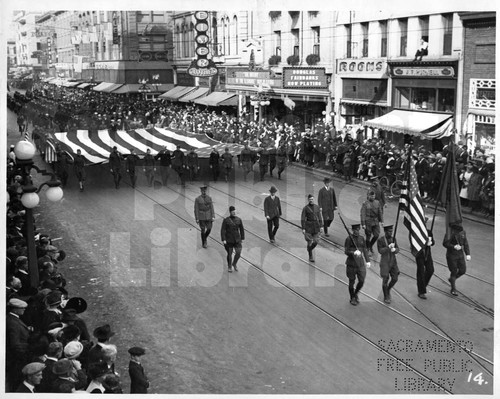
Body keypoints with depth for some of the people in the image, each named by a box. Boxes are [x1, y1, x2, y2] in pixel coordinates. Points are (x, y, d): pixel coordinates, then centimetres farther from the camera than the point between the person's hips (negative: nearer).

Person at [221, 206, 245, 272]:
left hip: (237, 239, 2)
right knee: (229, 254, 6)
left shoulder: (239, 220, 2)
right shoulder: (226, 220, -8)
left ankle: (234, 263, 21)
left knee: (238, 253, -7)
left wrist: (242, 238, 11)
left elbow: (242, 229, 10)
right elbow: (222, 230, -10)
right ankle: (229, 266, 27)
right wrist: (223, 240, -16)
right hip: (228, 240, -2)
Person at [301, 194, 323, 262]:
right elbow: (303, 219, -7)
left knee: (316, 241, 2)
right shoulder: (305, 208, -7)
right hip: (308, 226, -4)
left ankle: (309, 250, 32)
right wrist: (303, 228, -12)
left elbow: (320, 217, 9)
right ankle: (310, 257, 13)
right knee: (310, 242, -1)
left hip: (316, 226, 4)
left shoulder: (317, 207, 5)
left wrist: (321, 226, 3)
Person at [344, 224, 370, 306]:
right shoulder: (349, 239, -8)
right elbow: (346, 251, -12)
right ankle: (352, 298, 24)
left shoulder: (362, 239, 6)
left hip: (360, 263, 4)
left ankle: (356, 293, 29)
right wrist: (354, 253, -30)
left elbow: (365, 250, 11)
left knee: (361, 281, 1)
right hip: (351, 263, -4)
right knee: (352, 281, 6)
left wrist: (367, 261, 3)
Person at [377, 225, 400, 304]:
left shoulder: (393, 239, 3)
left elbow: (397, 250, 2)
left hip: (393, 262, 5)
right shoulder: (380, 240, -11)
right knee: (385, 280, -2)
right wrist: (389, 247, -28)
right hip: (384, 262, -5)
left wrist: (394, 249, -22)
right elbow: (380, 251, -17)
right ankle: (386, 297, 13)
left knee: (395, 279, 3)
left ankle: (388, 290, 31)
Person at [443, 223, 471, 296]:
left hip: (460, 255, 6)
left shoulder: (462, 232, 2)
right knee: (454, 272, 1)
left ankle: (451, 279, 33)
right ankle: (453, 289, 18)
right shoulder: (450, 232, -16)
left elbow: (465, 243, 5)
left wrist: (468, 254, -3)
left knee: (463, 270, 5)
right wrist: (454, 247, -32)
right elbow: (445, 243, -18)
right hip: (451, 255, -6)